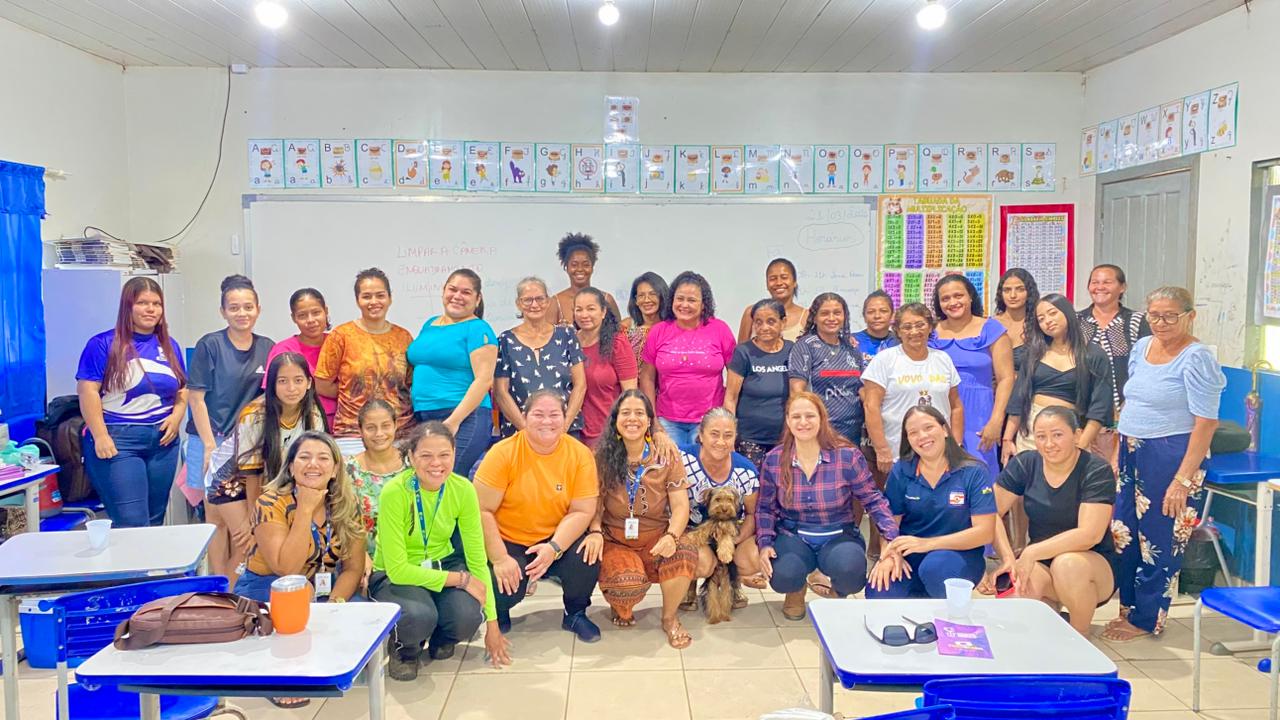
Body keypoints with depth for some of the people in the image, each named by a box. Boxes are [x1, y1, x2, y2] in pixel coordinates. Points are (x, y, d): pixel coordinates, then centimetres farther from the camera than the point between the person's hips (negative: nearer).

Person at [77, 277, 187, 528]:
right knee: (134, 523, -10)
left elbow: (183, 389, 18)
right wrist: (100, 436, -16)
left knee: (155, 520, 13)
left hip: (162, 440, 6)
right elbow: (87, 390, -9)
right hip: (117, 440, -5)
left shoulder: (170, 346, 12)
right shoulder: (104, 344, -5)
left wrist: (177, 416, -1)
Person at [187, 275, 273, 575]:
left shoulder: (266, 348, 7)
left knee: (242, 519, 8)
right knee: (217, 517, 1)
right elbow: (196, 398, -7)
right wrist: (210, 446, -12)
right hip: (213, 441, -4)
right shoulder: (210, 345, -6)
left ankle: (236, 582, 20)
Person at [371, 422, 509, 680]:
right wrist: (460, 579, -24)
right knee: (419, 616, -35)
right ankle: (404, 649, 4)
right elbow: (397, 569, -24)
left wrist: (492, 623, -10)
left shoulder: (463, 489, -15)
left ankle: (441, 640, 12)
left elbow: (477, 559, -9)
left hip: (443, 566, 3)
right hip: (395, 576, -3)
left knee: (468, 617, -27)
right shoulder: (395, 492, -26)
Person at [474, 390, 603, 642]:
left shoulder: (580, 454, -9)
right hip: (508, 541, -1)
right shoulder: (503, 453, -14)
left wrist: (554, 548, -24)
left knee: (587, 560, -26)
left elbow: (582, 511, -10)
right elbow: (482, 510, -14)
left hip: (557, 539, 2)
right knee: (504, 586, -27)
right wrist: (500, 558, -22)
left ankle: (575, 614, 7)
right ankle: (499, 615, 14)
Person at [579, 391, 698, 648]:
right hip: (614, 540, -1)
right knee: (628, 583, -34)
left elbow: (680, 505, -7)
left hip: (656, 537, 1)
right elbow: (594, 503, -2)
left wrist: (672, 535, -27)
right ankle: (622, 608, 10)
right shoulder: (602, 457, -2)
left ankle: (669, 618, -3)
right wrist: (595, 531, -23)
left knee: (686, 551, -33)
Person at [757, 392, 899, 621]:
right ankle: (795, 592, 12)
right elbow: (765, 508, 4)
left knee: (850, 567, -35)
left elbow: (873, 500, -3)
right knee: (783, 576, -32)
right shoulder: (774, 460, -4)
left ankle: (839, 594, 8)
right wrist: (765, 544, -11)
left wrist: (890, 537, -16)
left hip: (838, 537, -1)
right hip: (793, 537, 1)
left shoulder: (847, 456, -9)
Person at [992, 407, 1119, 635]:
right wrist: (1008, 557, -18)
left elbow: (1089, 535, -24)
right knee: (1014, 588, -31)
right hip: (1039, 564, 3)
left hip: (1092, 565, -2)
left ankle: (1081, 639, -9)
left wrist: (1031, 553, -28)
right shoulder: (1024, 464, -3)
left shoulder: (1097, 471, -14)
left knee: (1067, 563, -38)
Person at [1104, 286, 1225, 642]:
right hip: (1132, 453, 7)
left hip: (1169, 458, -7)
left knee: (1159, 543, 4)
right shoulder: (1142, 347, 9)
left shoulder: (1196, 357, -13)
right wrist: (1119, 453, 13)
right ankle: (1129, 608, 28)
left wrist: (1183, 480, -19)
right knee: (1124, 535, 12)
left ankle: (1146, 619, 18)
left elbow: (1206, 423, -16)